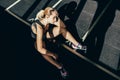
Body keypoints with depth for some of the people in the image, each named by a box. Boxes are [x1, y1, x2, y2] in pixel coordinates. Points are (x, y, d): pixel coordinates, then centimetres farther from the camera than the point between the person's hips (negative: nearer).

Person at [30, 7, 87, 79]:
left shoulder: (49, 19, -26)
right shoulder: (39, 27, -44)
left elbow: (64, 26, -7)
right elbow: (40, 49, -44)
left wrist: (58, 21, -26)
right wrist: (53, 55, -32)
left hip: (46, 34, 6)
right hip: (38, 39, -6)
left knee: (63, 29, -7)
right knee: (43, 50, -38)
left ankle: (77, 45, 1)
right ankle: (60, 67, -27)